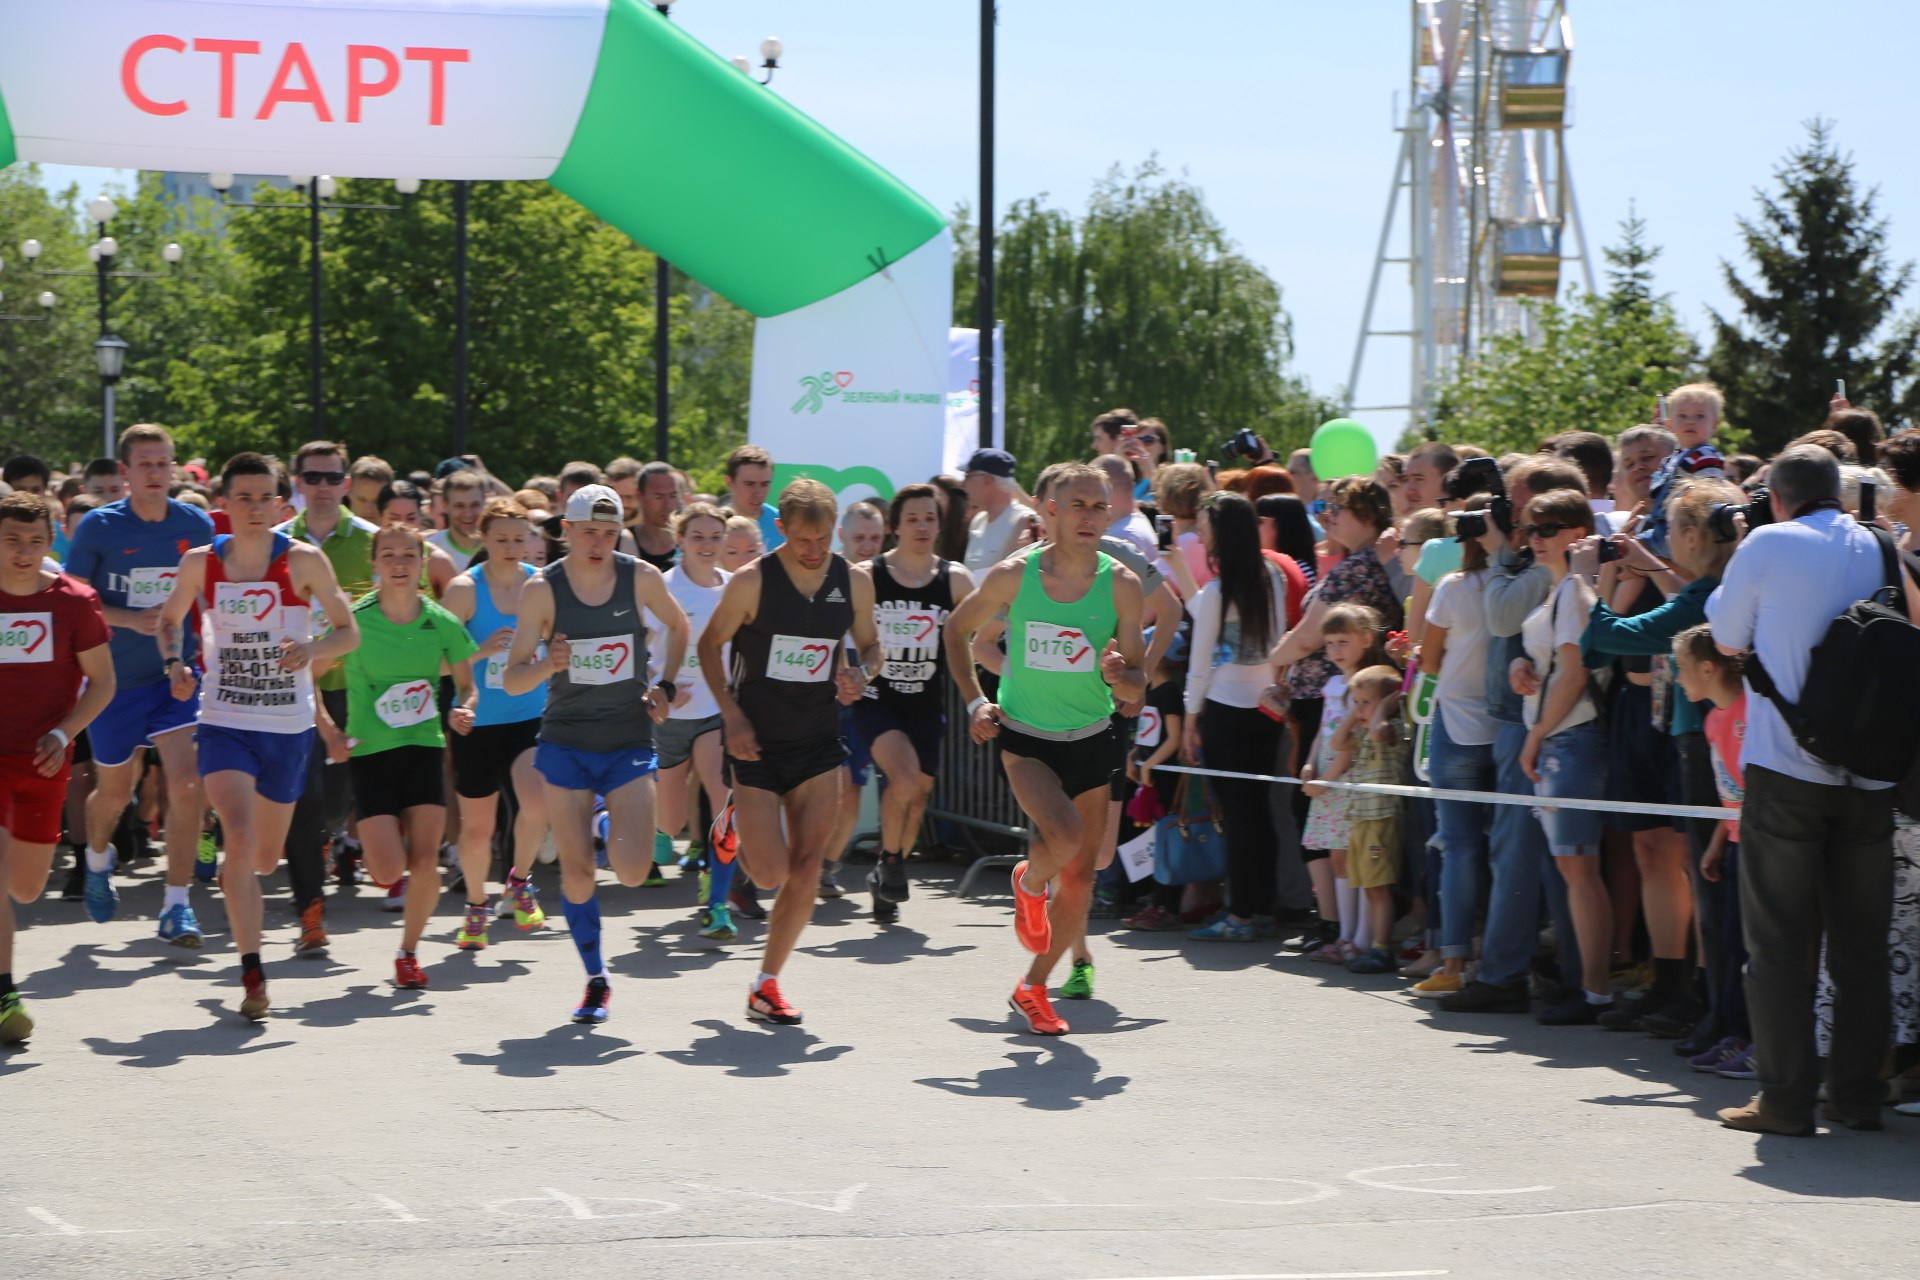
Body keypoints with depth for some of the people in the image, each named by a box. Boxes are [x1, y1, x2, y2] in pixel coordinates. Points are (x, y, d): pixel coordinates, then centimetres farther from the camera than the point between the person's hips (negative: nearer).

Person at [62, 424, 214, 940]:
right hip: (115, 680, -1)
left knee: (186, 783, -16)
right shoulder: (98, 527, -8)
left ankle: (177, 904, -9)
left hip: (176, 675, 1)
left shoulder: (197, 526, -1)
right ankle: (97, 859, 48)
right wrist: (131, 619, -20)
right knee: (114, 791, 14)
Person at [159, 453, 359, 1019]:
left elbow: (349, 631, 1)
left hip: (289, 725, 1)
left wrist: (312, 649, -20)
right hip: (224, 723, -1)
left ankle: (236, 878, 54)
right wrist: (174, 664, -5)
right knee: (240, 839, -21)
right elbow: (170, 620, 15)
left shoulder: (304, 562, -6)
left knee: (266, 857, 14)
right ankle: (252, 975, -15)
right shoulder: (200, 563, -1)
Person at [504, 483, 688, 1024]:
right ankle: (596, 979, 14)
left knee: (632, 871, -12)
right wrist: (549, 664, -28)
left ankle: (618, 825, 24)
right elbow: (512, 680, -7)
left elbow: (678, 625, 18)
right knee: (576, 872, -6)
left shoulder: (641, 578, -4)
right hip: (566, 744, 0)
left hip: (630, 742, 1)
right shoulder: (542, 589, -8)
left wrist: (665, 686, 6)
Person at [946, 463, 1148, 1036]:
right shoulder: (1013, 576, -11)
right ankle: (1029, 883, 7)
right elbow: (958, 628, 7)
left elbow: (1136, 688, -2)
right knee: (1064, 836, -29)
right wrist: (974, 700, -1)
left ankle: (1032, 989, 25)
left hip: (1092, 741, 3)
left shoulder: (1121, 585, -8)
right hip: (1024, 737, -3)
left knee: (1079, 877, 6)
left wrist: (1119, 675, -25)